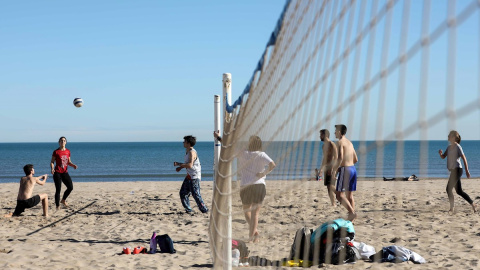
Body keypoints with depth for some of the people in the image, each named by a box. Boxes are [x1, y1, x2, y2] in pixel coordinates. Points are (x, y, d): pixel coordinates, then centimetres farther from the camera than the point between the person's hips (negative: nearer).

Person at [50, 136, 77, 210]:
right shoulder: (56, 152, -4)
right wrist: (52, 169, -21)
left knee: (70, 187, -3)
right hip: (57, 173, -5)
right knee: (58, 190, -5)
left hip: (65, 172, 5)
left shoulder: (68, 151, 9)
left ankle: (63, 200, 22)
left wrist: (73, 165, -3)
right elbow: (52, 162, -3)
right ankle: (57, 206, 4)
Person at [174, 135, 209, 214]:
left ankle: (204, 210, 3)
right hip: (189, 176, 10)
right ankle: (188, 210, 13)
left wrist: (180, 165, -15)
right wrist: (179, 164, 11)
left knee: (196, 194, -7)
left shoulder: (192, 152, -17)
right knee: (183, 193, 7)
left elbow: (190, 165, -27)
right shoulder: (187, 151, 14)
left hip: (195, 177, -10)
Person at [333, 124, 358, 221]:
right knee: (349, 195, 11)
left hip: (345, 169, -9)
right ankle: (351, 217, 10)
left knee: (339, 195, -7)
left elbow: (340, 157, -23)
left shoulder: (341, 142, -9)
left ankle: (352, 212, -19)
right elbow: (356, 159, 21)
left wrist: (335, 169, -13)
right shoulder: (349, 142, 17)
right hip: (353, 168, 9)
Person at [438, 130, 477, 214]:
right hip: (453, 170, 9)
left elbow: (464, 159, -10)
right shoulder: (449, 147, 13)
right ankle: (473, 205, 19)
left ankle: (452, 208, -5)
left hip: (457, 169, -9)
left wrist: (467, 171, -11)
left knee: (449, 189, -11)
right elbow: (443, 157, 15)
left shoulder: (458, 147, -10)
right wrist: (440, 153, -9)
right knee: (459, 191, 12)